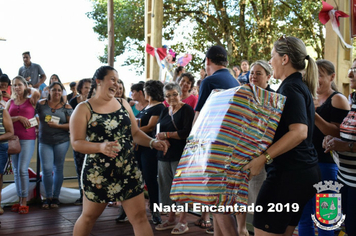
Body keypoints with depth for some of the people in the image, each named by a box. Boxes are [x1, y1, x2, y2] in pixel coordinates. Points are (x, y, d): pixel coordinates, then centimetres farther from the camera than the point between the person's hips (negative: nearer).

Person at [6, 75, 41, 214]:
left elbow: (36, 93, -17)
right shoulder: (10, 102, 12)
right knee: (16, 170, 7)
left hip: (27, 138, -4)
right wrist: (19, 118, -12)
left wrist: (29, 90, 4)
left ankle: (24, 201, -2)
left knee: (22, 169, -9)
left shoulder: (30, 101, 3)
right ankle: (19, 200, 14)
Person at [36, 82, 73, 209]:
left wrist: (58, 125, -14)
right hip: (45, 141, 1)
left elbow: (72, 125, -4)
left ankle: (55, 197, 17)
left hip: (61, 141, 0)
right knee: (46, 169, -4)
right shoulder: (42, 104, 5)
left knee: (58, 169, 5)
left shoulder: (66, 107, 2)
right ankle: (48, 197, 11)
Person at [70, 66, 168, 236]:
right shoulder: (84, 109, -7)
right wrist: (100, 147, -30)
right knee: (89, 217, 15)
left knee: (139, 216, 2)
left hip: (128, 170, 4)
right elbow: (76, 142, -13)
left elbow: (135, 133, 10)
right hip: (98, 173, -3)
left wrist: (153, 143, -8)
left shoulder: (123, 104, 7)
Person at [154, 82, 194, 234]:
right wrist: (161, 140, -12)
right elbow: (158, 130, 9)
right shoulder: (165, 111, 16)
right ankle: (171, 218, 19)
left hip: (180, 154, -6)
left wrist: (167, 135, -16)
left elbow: (187, 132, -16)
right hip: (164, 154, 6)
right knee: (166, 187, 8)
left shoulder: (187, 109, -4)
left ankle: (183, 221, 5)